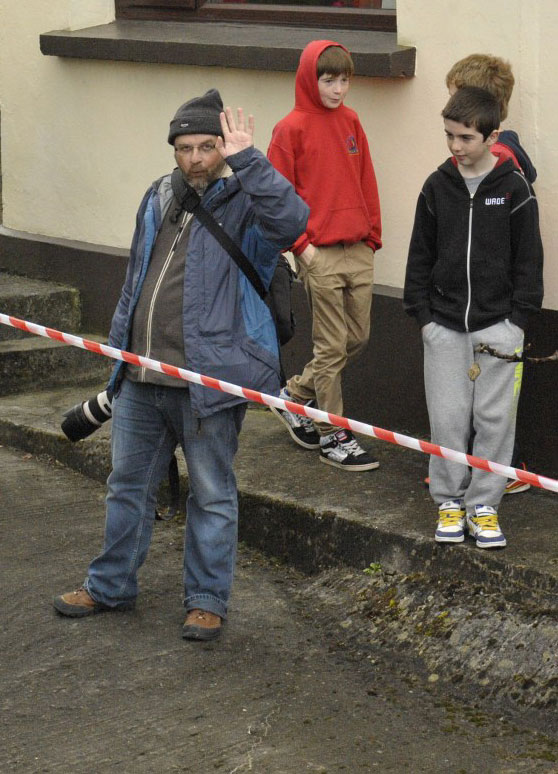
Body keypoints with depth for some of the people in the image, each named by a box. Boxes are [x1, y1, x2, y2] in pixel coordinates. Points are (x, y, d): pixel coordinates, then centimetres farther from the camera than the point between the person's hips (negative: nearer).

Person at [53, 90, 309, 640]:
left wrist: (246, 160, -29)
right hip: (140, 381, 7)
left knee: (212, 494, 6)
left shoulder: (243, 205, -7)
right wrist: (119, 346, 22)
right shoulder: (158, 201, 12)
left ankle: (206, 599, 18)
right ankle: (111, 586, 32)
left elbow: (291, 219, -31)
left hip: (206, 380, -6)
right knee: (128, 484, 18)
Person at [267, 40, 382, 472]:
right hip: (320, 254, -6)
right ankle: (333, 436, 10)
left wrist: (372, 234, 11)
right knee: (332, 345, -1)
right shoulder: (292, 128, -6)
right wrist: (301, 242, -11)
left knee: (358, 337, 10)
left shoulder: (350, 122, 11)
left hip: (359, 251, 6)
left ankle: (295, 395, 29)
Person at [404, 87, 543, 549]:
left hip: (498, 325, -2)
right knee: (447, 418, 3)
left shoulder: (515, 189, -3)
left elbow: (529, 260, 0)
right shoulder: (437, 187, 4)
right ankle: (450, 500, 16)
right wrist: (423, 315, 3)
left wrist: (518, 319, -6)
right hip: (444, 325, 2)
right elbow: (420, 256, 9)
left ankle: (484, 503, 13)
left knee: (494, 417, 2)